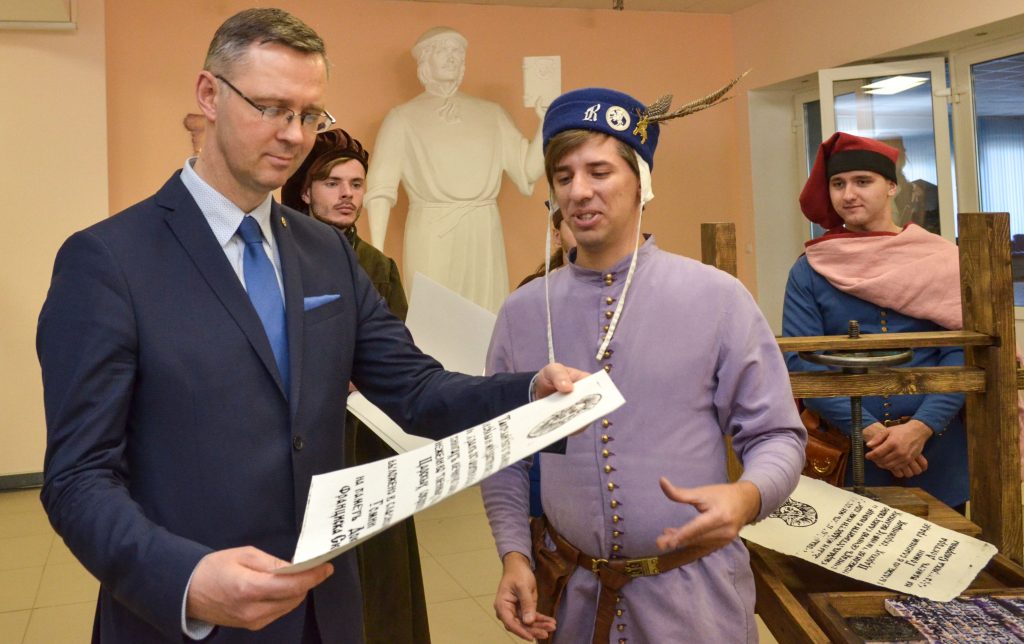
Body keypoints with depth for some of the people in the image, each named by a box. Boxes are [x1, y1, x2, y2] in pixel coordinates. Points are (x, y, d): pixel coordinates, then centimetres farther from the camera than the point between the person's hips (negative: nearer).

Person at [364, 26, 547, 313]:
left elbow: (527, 171, 7)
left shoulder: (492, 113, 12)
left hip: (484, 237, 3)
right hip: (431, 237, -3)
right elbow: (380, 189, -4)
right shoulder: (403, 117, 3)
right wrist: (376, 253, -14)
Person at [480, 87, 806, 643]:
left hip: (694, 596, -2)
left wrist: (746, 496, -25)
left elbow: (777, 436, -5)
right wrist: (514, 554, -6)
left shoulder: (716, 298, -9)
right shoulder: (522, 313, 0)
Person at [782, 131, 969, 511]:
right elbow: (800, 361, -7)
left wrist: (921, 427, -18)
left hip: (935, 450, 1)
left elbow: (962, 352, -4)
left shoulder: (941, 260, 2)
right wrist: (868, 430, -16)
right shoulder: (808, 272, 0)